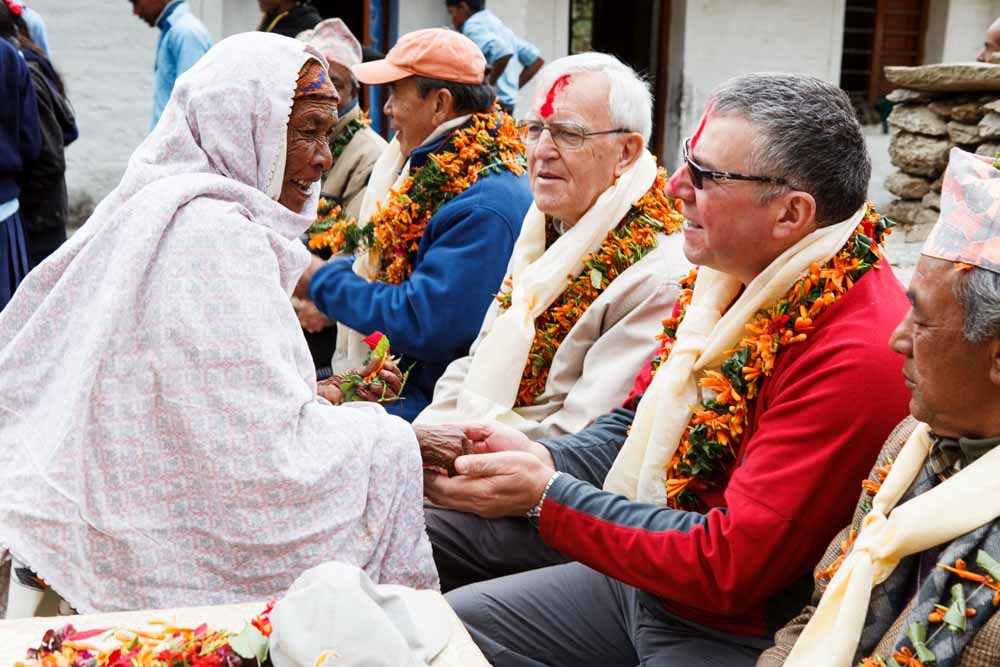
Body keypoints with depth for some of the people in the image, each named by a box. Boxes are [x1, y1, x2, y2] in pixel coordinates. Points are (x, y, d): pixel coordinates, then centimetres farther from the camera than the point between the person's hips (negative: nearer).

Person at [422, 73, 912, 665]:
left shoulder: (856, 355, -29)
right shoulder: (732, 271, 0)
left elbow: (730, 567, -27)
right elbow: (636, 425, 10)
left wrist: (547, 498, -21)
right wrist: (540, 458, -10)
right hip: (641, 582, 8)